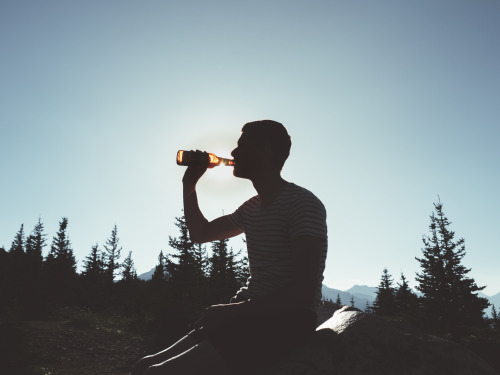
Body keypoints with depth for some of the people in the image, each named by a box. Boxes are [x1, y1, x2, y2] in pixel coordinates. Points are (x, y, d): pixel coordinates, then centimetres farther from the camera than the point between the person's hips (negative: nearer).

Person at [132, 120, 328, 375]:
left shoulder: (303, 203, -11)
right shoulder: (252, 208, 17)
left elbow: (304, 291, -21)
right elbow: (200, 233, 28)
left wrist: (235, 309, -19)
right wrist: (189, 184, 18)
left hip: (285, 322, -8)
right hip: (249, 317, 9)